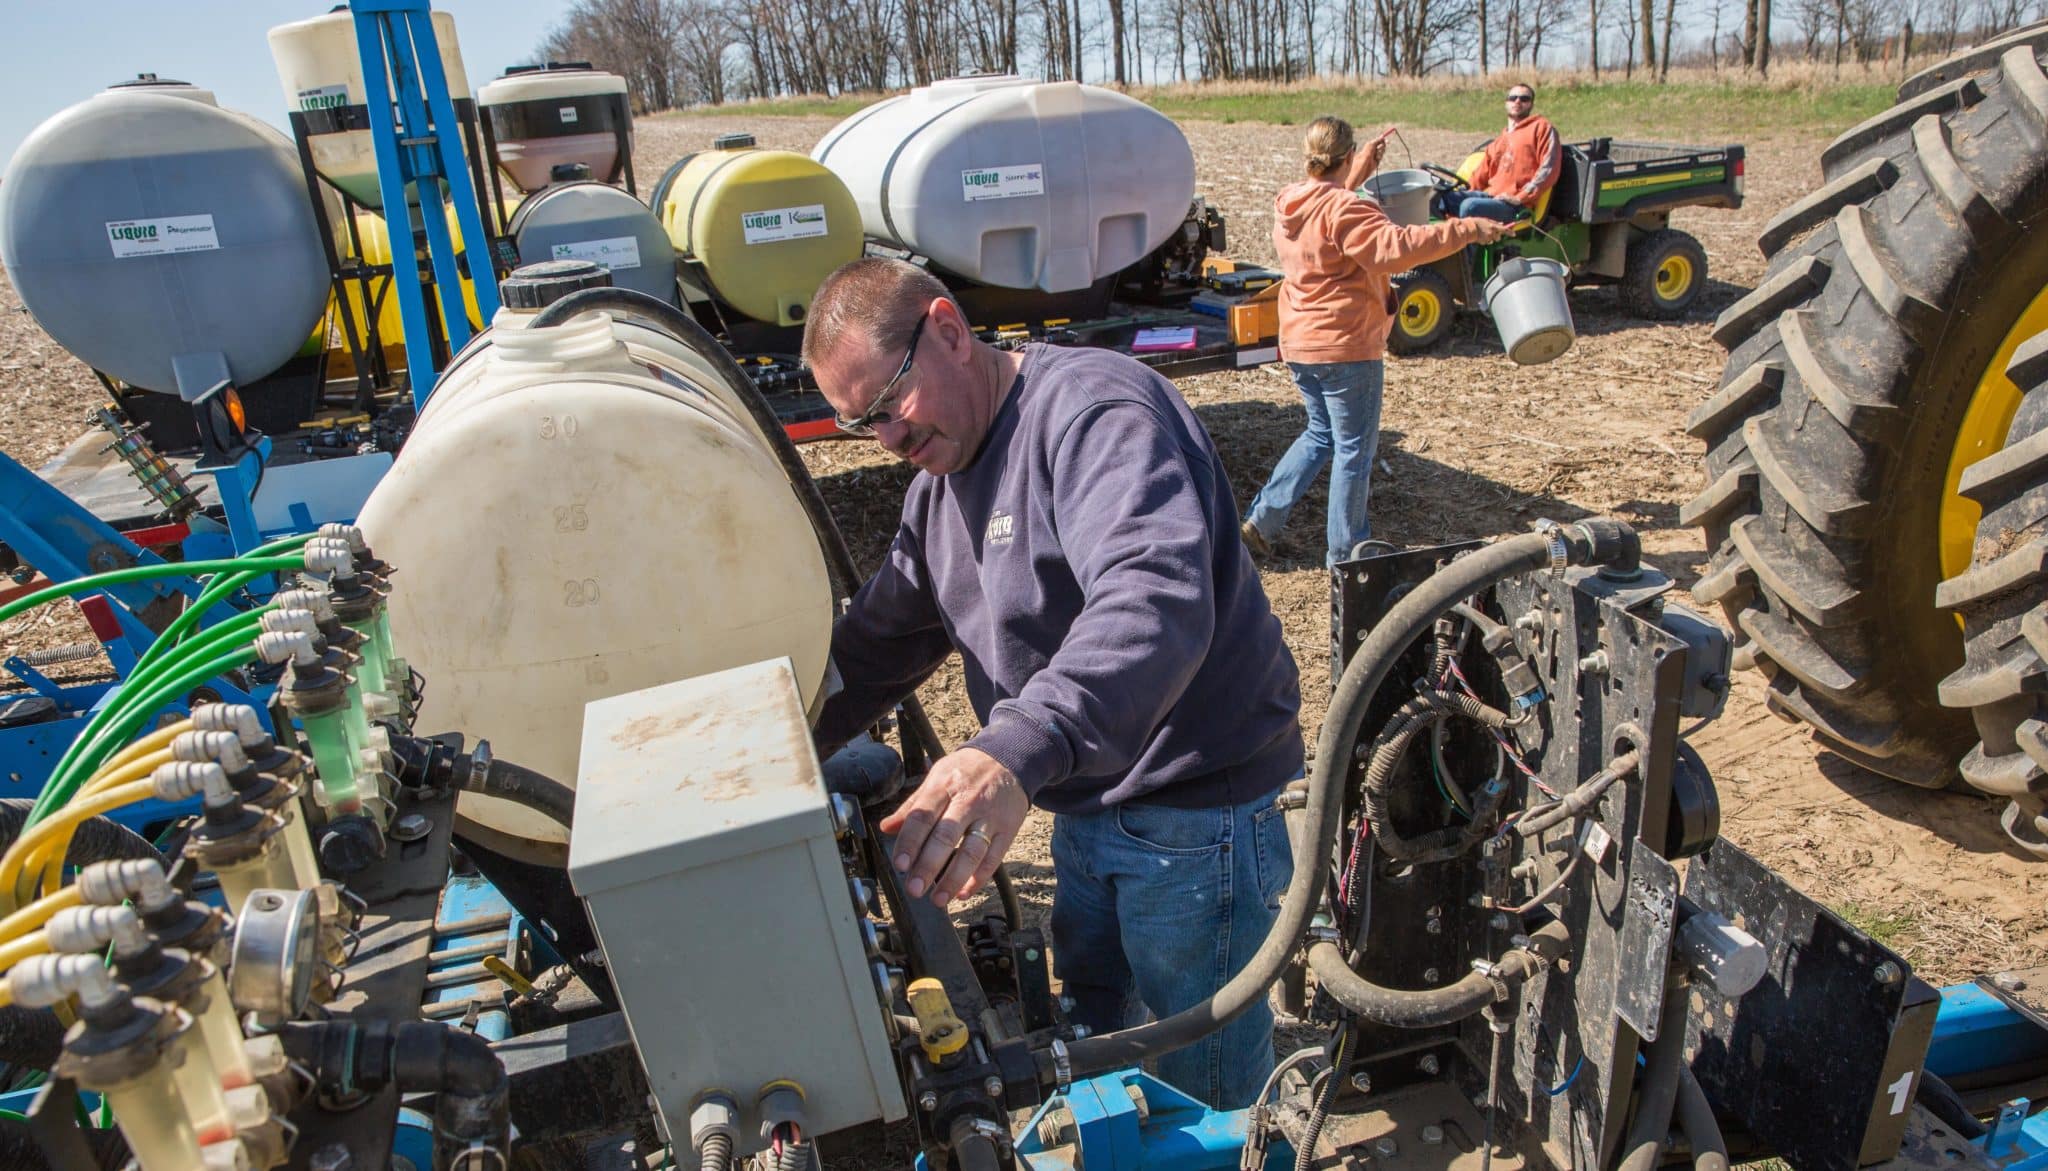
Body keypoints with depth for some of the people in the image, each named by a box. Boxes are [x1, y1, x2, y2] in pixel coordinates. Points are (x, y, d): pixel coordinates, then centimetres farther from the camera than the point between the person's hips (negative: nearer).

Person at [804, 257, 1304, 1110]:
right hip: (1086, 801, 9)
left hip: (1195, 808, -9)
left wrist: (1018, 750, -53)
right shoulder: (939, 481, 10)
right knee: (1088, 1033, 24)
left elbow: (1154, 599, -40)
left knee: (1210, 1083, 7)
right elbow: (874, 645, 17)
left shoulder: (1091, 409, -22)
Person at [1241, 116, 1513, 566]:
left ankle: (1261, 518, 16)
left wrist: (1360, 171, 33)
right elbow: (1396, 247, -31)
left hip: (1299, 344, 8)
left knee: (1321, 433, 23)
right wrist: (1466, 230, -29)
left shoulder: (1289, 204, 6)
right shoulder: (1343, 210, -19)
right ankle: (1344, 553, 14)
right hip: (1345, 347, -8)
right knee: (1354, 449, 4)